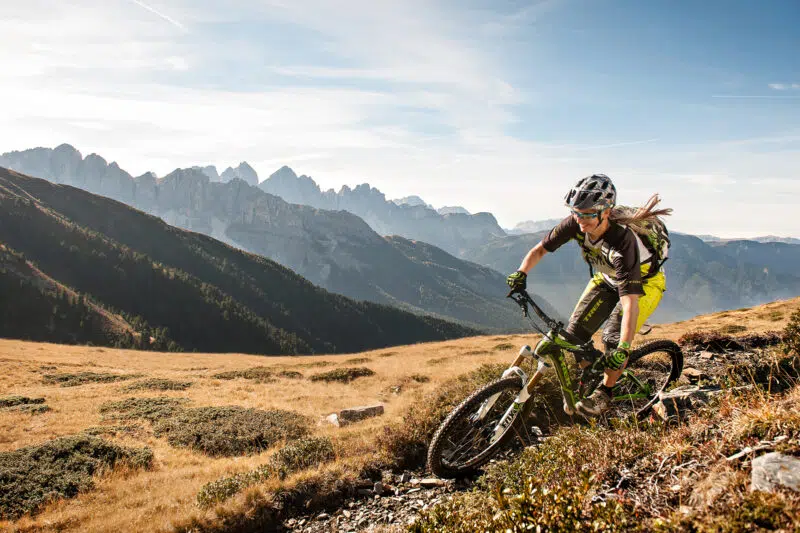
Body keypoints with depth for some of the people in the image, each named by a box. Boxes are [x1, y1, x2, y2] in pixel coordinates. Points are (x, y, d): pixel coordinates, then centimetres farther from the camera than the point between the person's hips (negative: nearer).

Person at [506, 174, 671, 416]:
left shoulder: (622, 240, -42)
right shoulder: (576, 224, -26)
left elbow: (630, 300, -45)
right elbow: (540, 249, -14)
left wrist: (624, 348, -52)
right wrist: (521, 273, -32)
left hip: (645, 282, -5)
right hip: (607, 278, 5)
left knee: (614, 337, -22)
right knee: (576, 331, -7)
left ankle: (605, 393, 2)